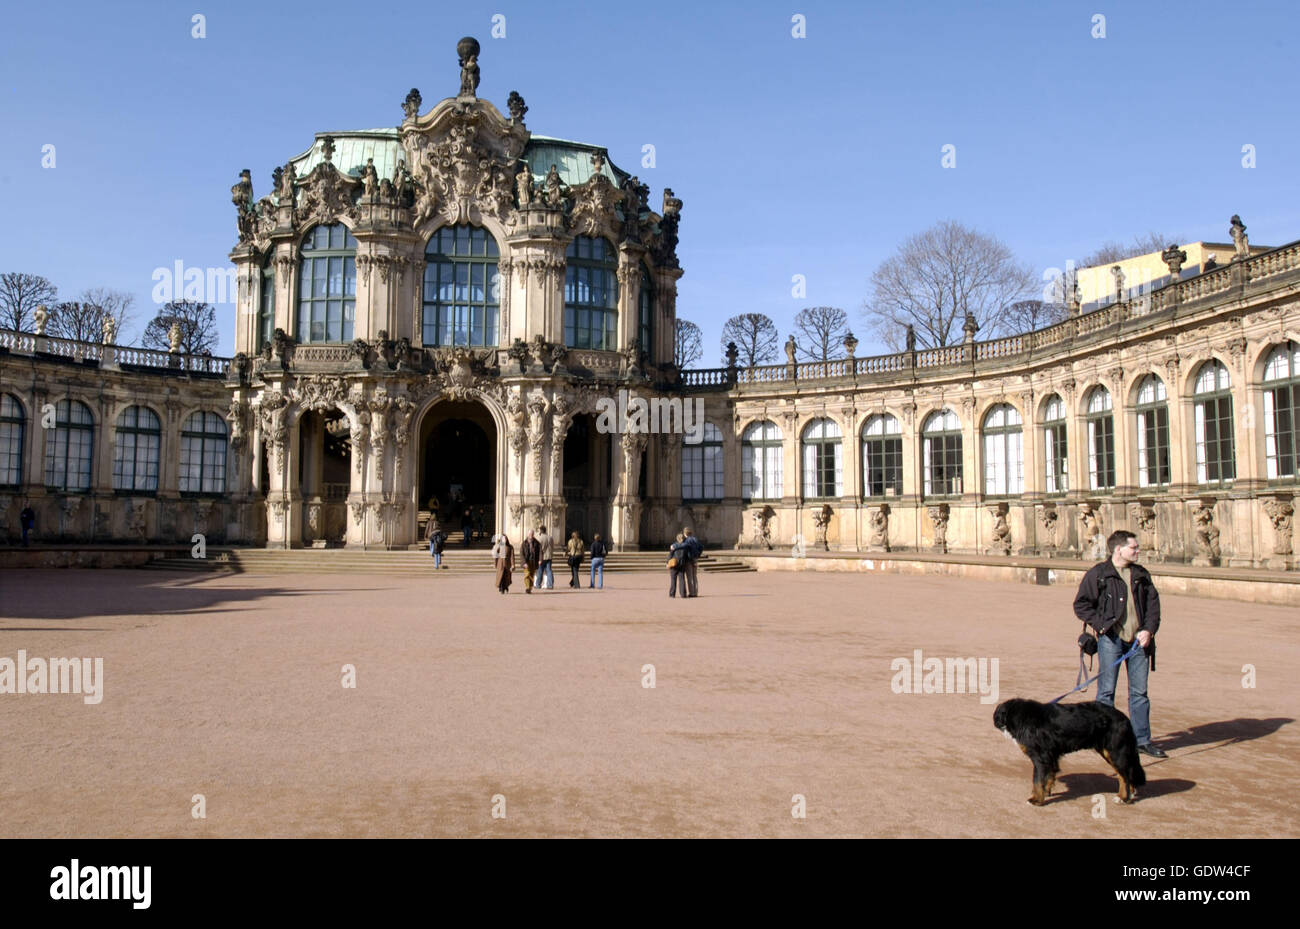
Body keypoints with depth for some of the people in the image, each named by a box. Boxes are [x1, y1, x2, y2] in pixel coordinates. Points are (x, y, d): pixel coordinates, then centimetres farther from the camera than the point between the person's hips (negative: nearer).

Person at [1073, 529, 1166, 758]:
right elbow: (1081, 605, -3)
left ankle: (1142, 740, 17)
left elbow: (1153, 603, 13)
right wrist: (1101, 624, -12)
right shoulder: (1097, 574, -4)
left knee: (1139, 691, 9)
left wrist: (1149, 630, -1)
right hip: (1111, 638, -5)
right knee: (1107, 690, 1)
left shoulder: (1141, 575, 12)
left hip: (1138, 639, 5)